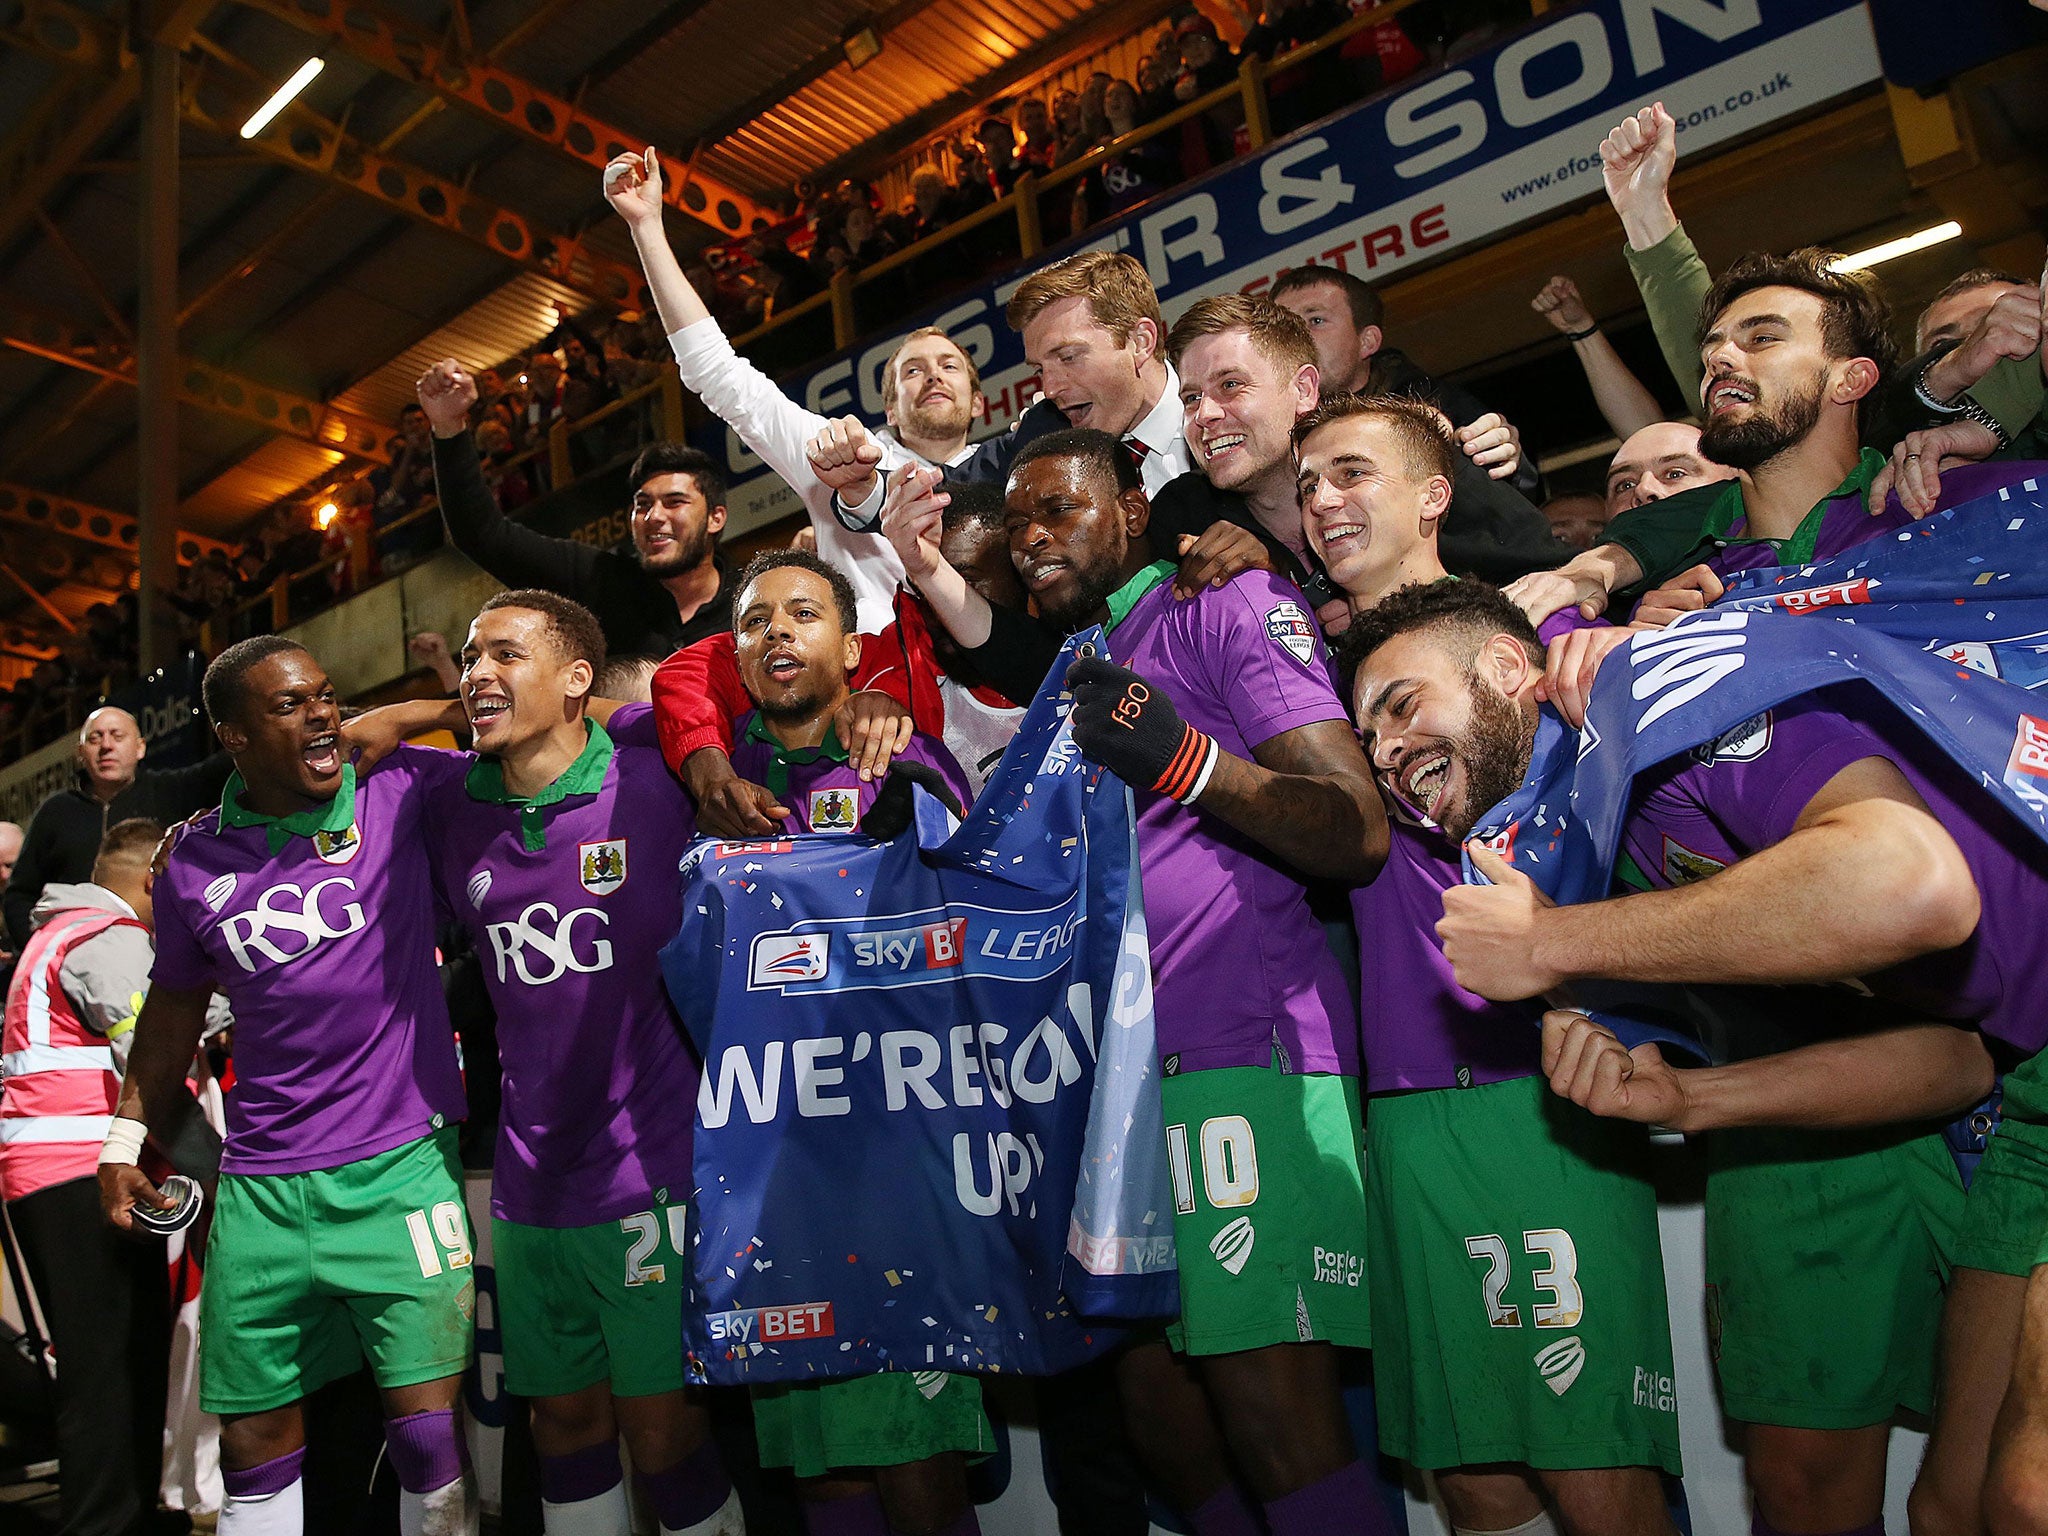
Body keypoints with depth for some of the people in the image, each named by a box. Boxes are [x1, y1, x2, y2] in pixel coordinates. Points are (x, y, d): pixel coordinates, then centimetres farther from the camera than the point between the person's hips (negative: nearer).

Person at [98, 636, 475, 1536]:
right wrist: (127, 1135, 19)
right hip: (260, 1186, 3)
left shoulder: (402, 791, -5)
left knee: (428, 1428, -2)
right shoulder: (196, 865, 5)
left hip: (402, 1166, -3)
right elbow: (174, 1004, 19)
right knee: (254, 1445, 15)